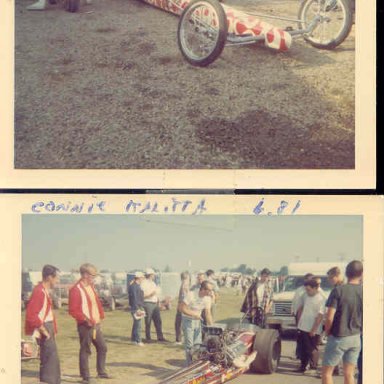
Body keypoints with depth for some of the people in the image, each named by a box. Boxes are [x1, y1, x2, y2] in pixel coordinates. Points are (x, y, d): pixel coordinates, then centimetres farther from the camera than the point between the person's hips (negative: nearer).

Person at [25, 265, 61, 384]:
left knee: (53, 360, 17)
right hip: (44, 329, -10)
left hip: (48, 329, 10)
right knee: (50, 360, -9)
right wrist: (44, 331, -19)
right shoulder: (39, 291, -20)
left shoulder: (45, 291, 12)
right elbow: (31, 315, -26)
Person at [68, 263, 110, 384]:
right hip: (85, 326, -9)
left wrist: (100, 316, 9)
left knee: (102, 347, 14)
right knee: (85, 351, -1)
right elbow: (73, 310, -20)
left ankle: (101, 372, 27)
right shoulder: (76, 290, -16)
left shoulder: (91, 287, 12)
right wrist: (86, 319, -24)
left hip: (96, 324, 9)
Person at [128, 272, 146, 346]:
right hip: (136, 308, -10)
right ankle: (138, 341, -7)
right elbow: (134, 298, -21)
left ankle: (134, 339, 23)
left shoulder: (138, 286, 16)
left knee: (136, 324, 15)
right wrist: (137, 309, -23)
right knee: (138, 325, -9)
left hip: (139, 308, 10)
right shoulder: (133, 286, -16)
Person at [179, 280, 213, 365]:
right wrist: (194, 314, -25)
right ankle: (190, 365, 2)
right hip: (187, 321, -5)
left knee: (198, 344, 7)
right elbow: (181, 308, -22)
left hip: (197, 321, 5)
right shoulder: (191, 295, -24)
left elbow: (208, 314, -3)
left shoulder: (208, 298, -7)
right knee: (189, 345, -6)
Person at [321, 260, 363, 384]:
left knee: (326, 372, 7)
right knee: (349, 374, 12)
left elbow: (329, 317, -18)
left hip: (338, 337, -4)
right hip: (356, 338, 4)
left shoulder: (338, 290, -15)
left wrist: (327, 332, -1)